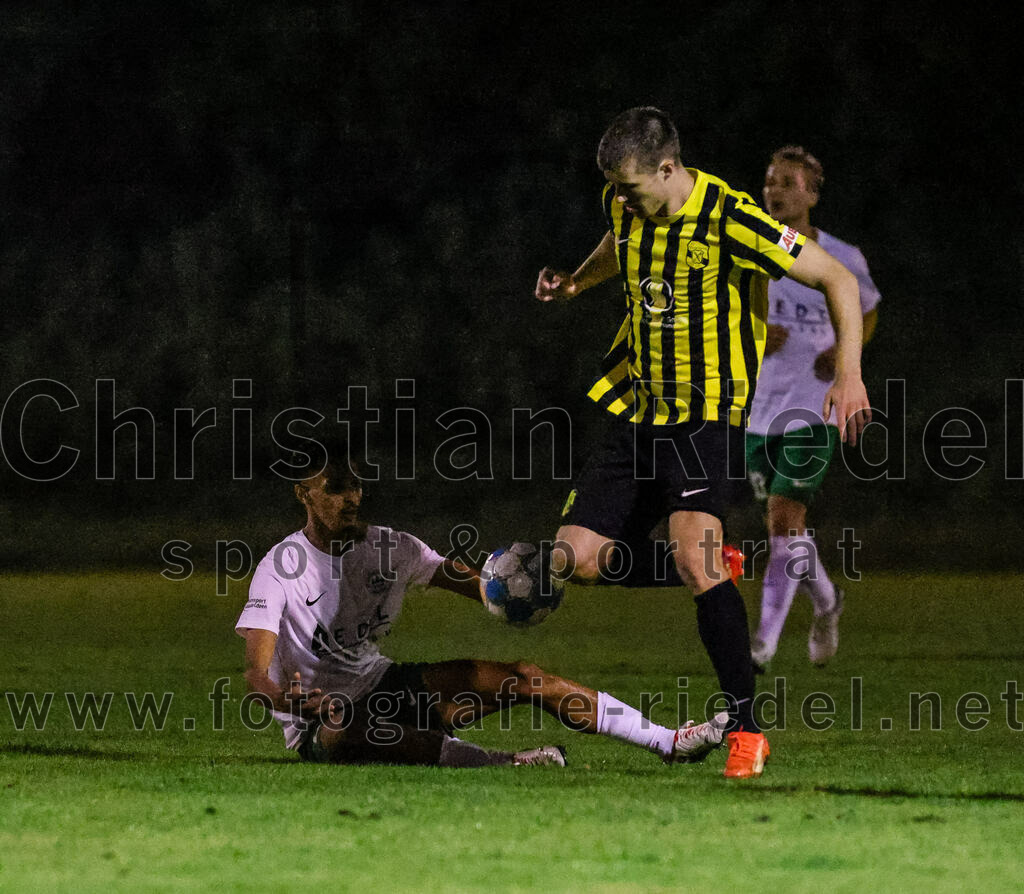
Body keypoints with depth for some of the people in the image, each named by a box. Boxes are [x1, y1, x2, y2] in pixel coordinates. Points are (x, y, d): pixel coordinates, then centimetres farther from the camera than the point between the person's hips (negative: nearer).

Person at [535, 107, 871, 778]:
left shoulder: (730, 220, -19)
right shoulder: (624, 206, 1)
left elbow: (838, 279, -13)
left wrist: (849, 373, -22)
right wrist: (575, 283, 11)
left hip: (708, 414, -7)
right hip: (637, 413, 7)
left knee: (694, 558, -27)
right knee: (573, 562, 0)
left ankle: (747, 728, -21)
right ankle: (710, 560, 25)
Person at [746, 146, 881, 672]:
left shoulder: (842, 260, -4)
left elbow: (868, 312, 14)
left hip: (814, 410, -4)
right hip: (760, 408, 4)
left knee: (783, 520, -13)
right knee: (787, 525, 12)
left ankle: (764, 643, -10)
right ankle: (826, 601, 39)